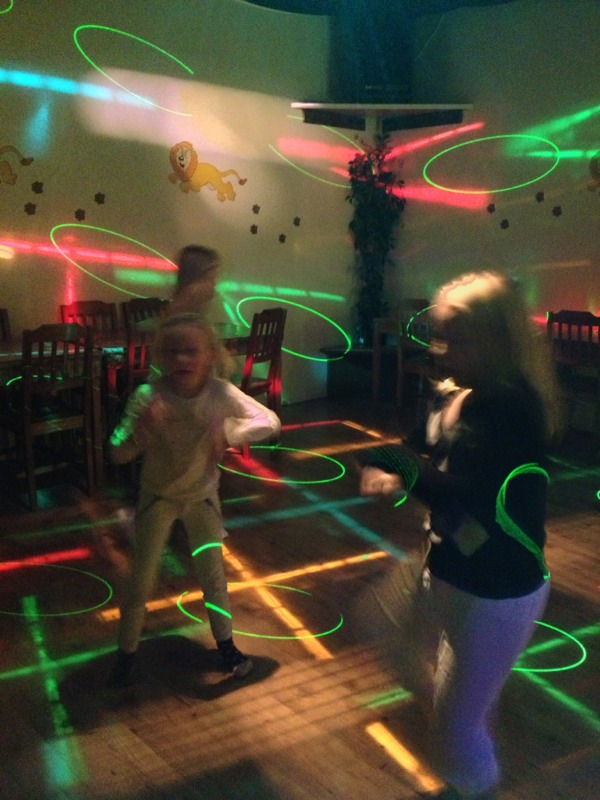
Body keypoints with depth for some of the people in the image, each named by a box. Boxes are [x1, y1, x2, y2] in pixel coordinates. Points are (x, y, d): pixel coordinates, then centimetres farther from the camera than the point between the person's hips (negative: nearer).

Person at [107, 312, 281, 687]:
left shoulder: (222, 394, -24)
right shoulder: (148, 396, -26)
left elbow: (271, 421, -26)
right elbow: (118, 454, -24)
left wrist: (228, 432, -41)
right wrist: (143, 427, -43)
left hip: (203, 495, 1)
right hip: (158, 497, -1)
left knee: (213, 572, 11)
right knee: (142, 577, 6)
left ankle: (226, 644, 32)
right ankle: (127, 653, 26)